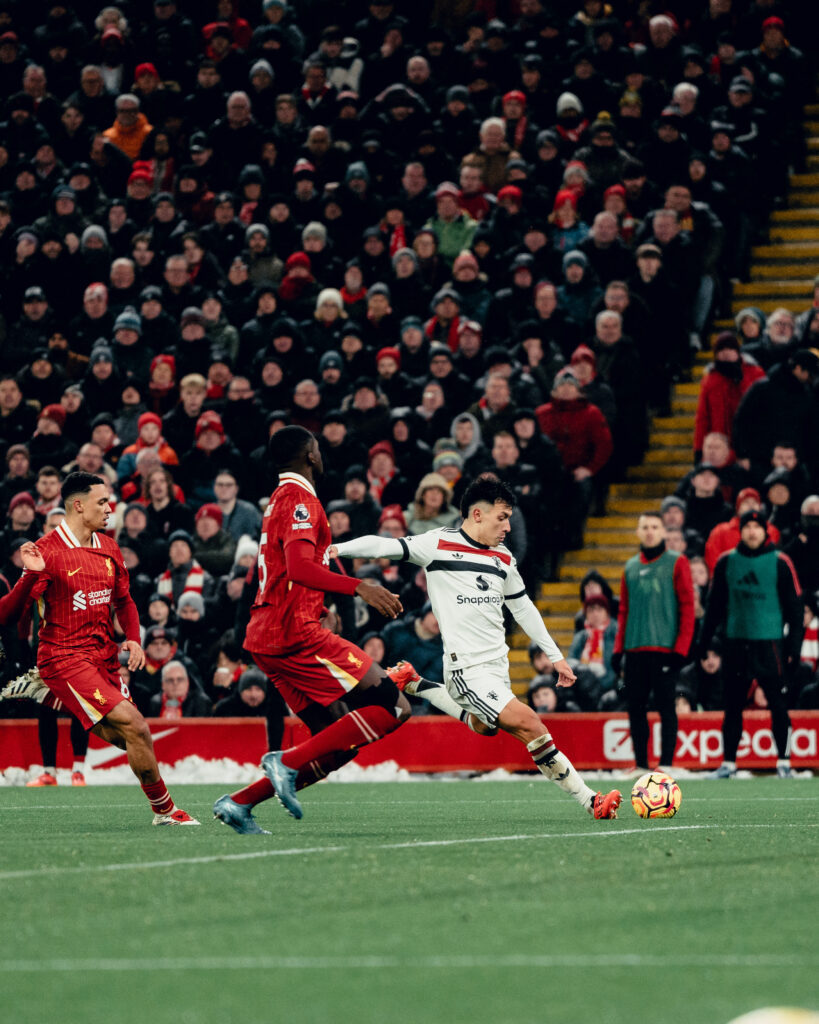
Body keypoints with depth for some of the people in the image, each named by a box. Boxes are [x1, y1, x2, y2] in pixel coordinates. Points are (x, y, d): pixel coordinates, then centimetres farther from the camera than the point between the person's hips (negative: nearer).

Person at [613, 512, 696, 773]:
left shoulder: (676, 563, 1)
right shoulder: (630, 567, 16)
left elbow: (687, 606, -3)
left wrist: (681, 648, -10)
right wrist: (618, 648, 10)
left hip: (664, 649, -5)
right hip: (634, 650, 5)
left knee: (665, 706, -5)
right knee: (635, 707, 3)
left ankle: (665, 765, -3)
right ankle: (641, 765, 8)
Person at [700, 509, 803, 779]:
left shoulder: (780, 563, -1)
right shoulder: (727, 562, 7)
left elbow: (794, 608, 1)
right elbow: (715, 605, 13)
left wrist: (793, 646, -3)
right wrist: (704, 641, 8)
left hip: (770, 643, -3)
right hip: (735, 643, 3)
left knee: (777, 704, -3)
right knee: (732, 706, 5)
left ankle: (783, 761, 7)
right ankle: (728, 763, 11)